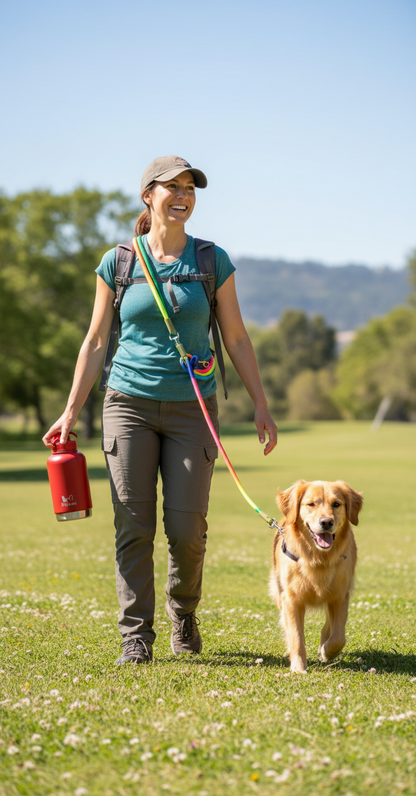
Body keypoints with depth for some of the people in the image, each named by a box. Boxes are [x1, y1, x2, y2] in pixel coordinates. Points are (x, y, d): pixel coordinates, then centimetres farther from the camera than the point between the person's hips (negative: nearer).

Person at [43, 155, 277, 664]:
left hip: (191, 410, 0)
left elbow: (236, 339, 9)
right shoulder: (117, 263, 4)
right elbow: (96, 342, 8)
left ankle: (183, 612, 23)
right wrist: (71, 411, 4)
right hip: (129, 405, 0)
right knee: (134, 524, -5)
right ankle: (135, 637, 4)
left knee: (186, 527, -5)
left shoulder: (213, 261, 4)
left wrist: (260, 405, 4)